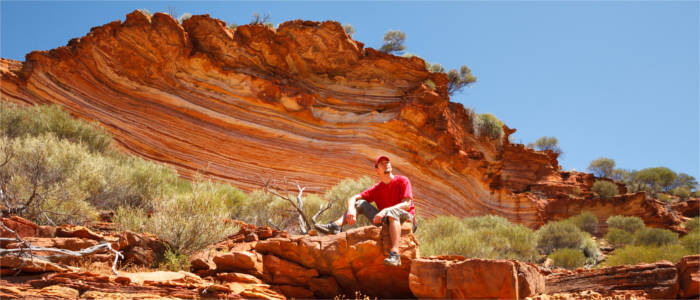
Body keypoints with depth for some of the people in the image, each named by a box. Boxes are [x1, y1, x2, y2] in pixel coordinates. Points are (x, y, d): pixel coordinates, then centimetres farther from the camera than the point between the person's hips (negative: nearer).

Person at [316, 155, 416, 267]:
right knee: (360, 203, 0)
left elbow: (407, 204, -15)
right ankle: (336, 225, -22)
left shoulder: (402, 181, -2)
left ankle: (394, 254, -53)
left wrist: (385, 210, -29)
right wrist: (351, 209, -20)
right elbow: (352, 198, 4)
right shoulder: (376, 189, 9)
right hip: (386, 221, 5)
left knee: (392, 211, -39)